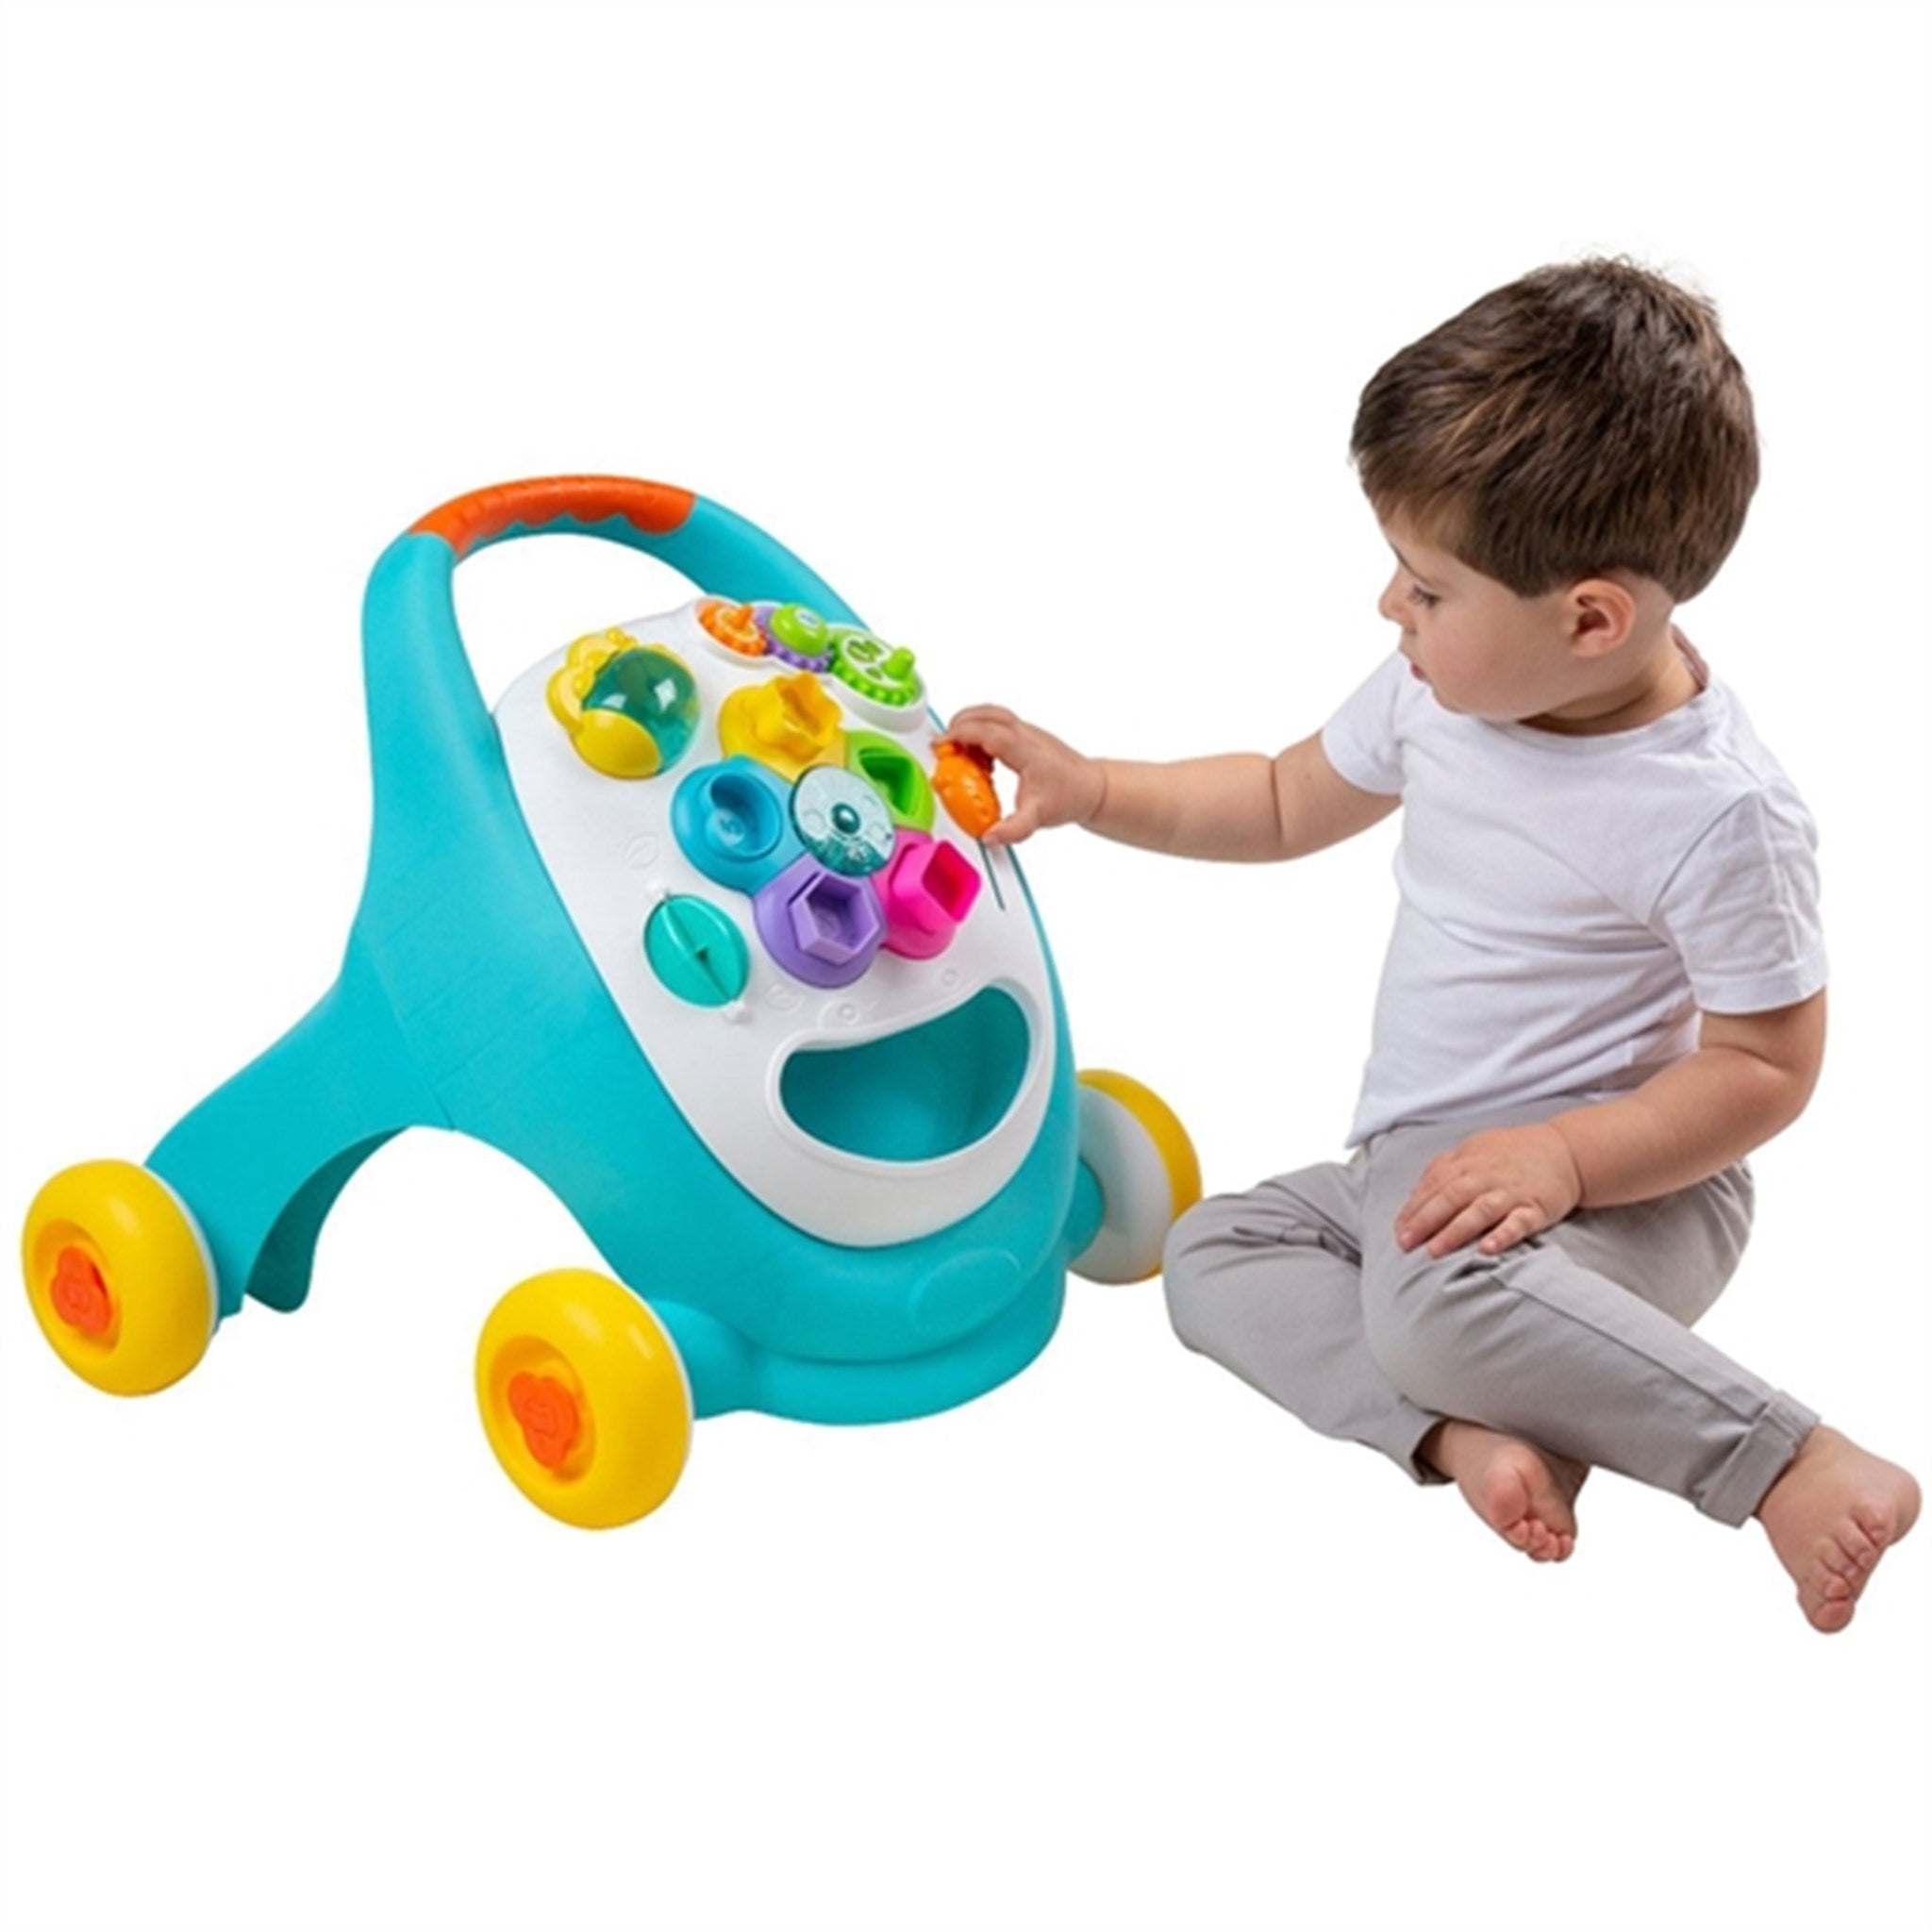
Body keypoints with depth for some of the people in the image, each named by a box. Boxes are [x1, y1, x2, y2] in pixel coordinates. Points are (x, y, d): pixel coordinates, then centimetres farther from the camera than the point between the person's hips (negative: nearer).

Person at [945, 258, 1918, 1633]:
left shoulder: (1718, 811, -21)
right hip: (1414, 1159, 9)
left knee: (1437, 1299, -36)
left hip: (1625, 1182, -8)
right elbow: (1287, 806, 16)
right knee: (1209, 1249, -4)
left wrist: (1562, 1154, -28)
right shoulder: (1442, 692, -1)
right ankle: (1468, 1435, -24)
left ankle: (1802, 1467, -23)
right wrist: (1087, 789, 7)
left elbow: (1769, 1066, -16)